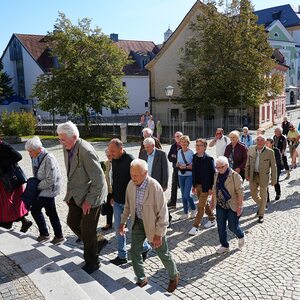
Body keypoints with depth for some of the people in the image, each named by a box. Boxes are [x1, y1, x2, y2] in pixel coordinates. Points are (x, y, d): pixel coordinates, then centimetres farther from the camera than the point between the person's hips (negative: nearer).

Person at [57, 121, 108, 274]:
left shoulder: (86, 152, -28)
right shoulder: (67, 147, -2)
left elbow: (99, 181, -25)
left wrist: (89, 201, -19)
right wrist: (70, 192, 8)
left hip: (91, 194, -8)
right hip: (76, 194, 9)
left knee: (87, 229, 3)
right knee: (72, 222, 16)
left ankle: (92, 263, 25)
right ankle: (98, 241, 36)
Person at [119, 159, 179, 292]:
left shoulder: (155, 187, -29)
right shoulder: (131, 184, -11)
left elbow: (162, 212, -23)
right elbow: (128, 205, 7)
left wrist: (158, 234, -21)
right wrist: (123, 222, 10)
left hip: (153, 224, -5)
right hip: (138, 222, 5)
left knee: (163, 253, 13)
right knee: (134, 251, 8)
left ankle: (174, 276, 39)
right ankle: (141, 279, 30)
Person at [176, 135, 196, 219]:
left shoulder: (191, 152, -9)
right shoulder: (179, 151, 6)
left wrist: (186, 166, -22)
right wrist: (178, 165, -7)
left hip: (189, 175, -5)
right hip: (181, 175, 5)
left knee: (187, 194, -10)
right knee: (183, 195, 9)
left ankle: (193, 209, 15)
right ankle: (185, 213, 20)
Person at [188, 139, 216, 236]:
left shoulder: (209, 159, -15)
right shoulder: (194, 157, 3)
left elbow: (213, 174, -13)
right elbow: (194, 171, 8)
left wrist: (211, 187, -14)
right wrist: (194, 185, 9)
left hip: (205, 186, -7)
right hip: (197, 185, 7)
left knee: (201, 206, -3)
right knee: (204, 204, 20)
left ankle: (195, 226, 4)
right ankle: (212, 219, 39)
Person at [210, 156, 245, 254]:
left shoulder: (235, 176, -17)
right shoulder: (217, 175, 3)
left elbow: (240, 192, -16)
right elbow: (214, 189, 15)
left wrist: (239, 206, -19)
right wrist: (212, 201, 13)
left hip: (232, 207, -6)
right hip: (220, 206, 6)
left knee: (232, 226, 4)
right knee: (220, 227, 8)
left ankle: (241, 236, 37)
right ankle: (224, 246, 24)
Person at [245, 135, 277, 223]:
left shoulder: (270, 152, -15)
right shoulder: (251, 149, -5)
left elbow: (273, 167, -9)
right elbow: (248, 163, 5)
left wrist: (274, 180, -7)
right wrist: (247, 175, 4)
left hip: (263, 177, -3)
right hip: (253, 176, 3)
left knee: (263, 196, 9)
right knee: (253, 195, 14)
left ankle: (261, 215, 26)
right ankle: (261, 205, 45)